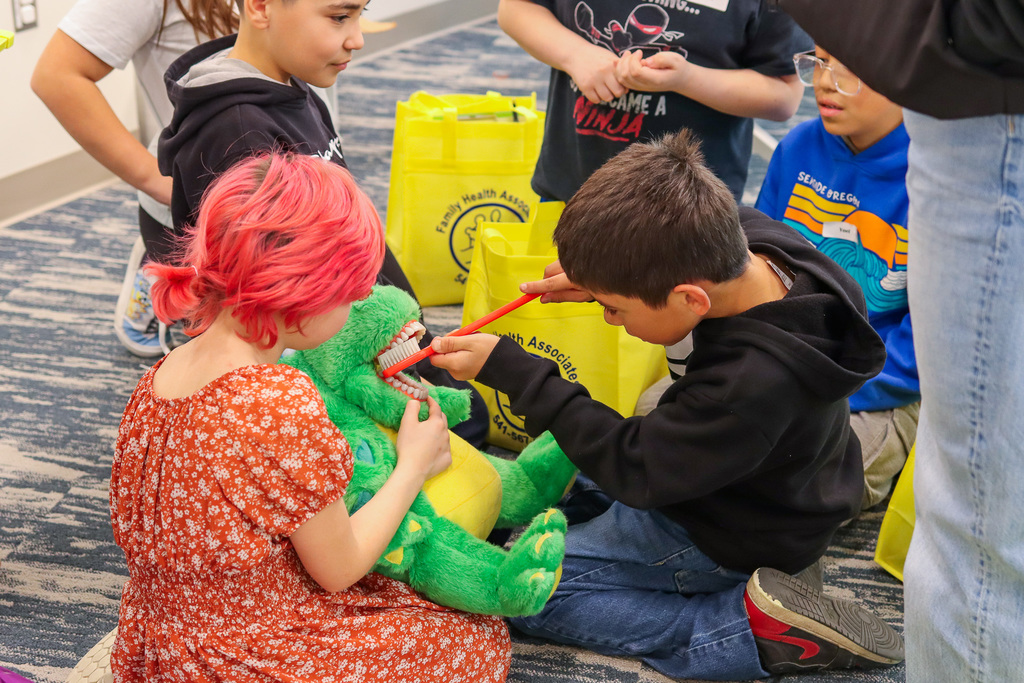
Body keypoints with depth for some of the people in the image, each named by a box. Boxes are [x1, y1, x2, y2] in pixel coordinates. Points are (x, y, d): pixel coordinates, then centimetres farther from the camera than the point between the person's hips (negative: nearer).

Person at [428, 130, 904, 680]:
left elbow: (633, 469, -27)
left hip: (727, 544, -9)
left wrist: (509, 369, -25)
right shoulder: (747, 236, -19)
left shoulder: (751, 387, -41)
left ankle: (750, 628, -13)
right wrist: (605, 273, -11)